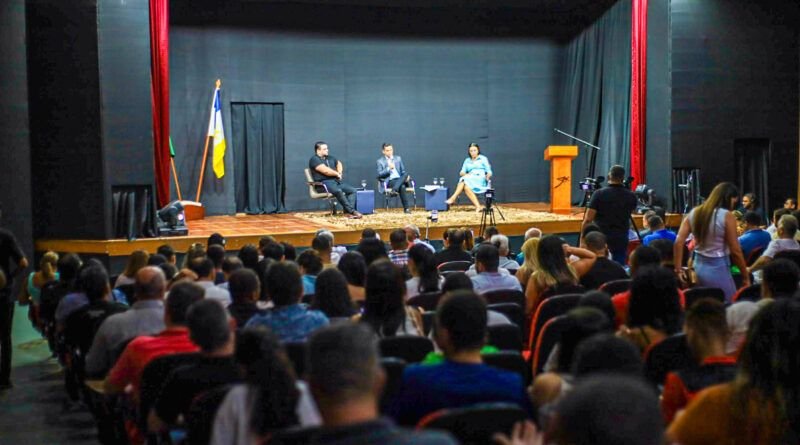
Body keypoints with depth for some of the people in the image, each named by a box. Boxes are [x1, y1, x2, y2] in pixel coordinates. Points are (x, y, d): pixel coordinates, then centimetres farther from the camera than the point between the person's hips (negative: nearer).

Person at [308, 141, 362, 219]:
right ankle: (352, 211, -32)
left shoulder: (330, 158, 21)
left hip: (336, 181, 9)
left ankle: (349, 211, -25)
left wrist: (339, 173, 12)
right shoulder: (314, 159, -6)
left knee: (352, 190, -10)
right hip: (324, 183, -9)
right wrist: (337, 174, 0)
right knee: (338, 191, -37)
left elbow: (339, 163, 35)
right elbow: (325, 171, -16)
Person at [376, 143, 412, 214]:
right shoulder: (380, 161, 8)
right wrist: (389, 168, -18)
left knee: (406, 174, -35)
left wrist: (407, 176, -5)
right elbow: (380, 174, -3)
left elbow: (403, 171, 19)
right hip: (389, 181, -4)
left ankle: (394, 190, -48)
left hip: (400, 179, 4)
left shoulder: (398, 158, 20)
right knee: (402, 186, -38)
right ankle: (406, 208, -40)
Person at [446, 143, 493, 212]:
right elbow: (461, 173, 14)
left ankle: (453, 198, -32)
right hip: (469, 180, 3)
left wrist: (488, 176, -16)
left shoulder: (483, 159, 12)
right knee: (466, 186, -33)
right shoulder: (467, 160, 22)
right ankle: (478, 206, -39)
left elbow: (489, 172, 6)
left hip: (480, 181, -3)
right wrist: (465, 174, -9)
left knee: (464, 180, -30)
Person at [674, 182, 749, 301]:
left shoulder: (694, 213, 6)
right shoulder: (726, 216, -10)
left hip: (698, 267, 6)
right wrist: (746, 276, 0)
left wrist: (678, 270, 3)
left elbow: (678, 242, 0)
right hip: (718, 270, -6)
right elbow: (735, 251, -10)